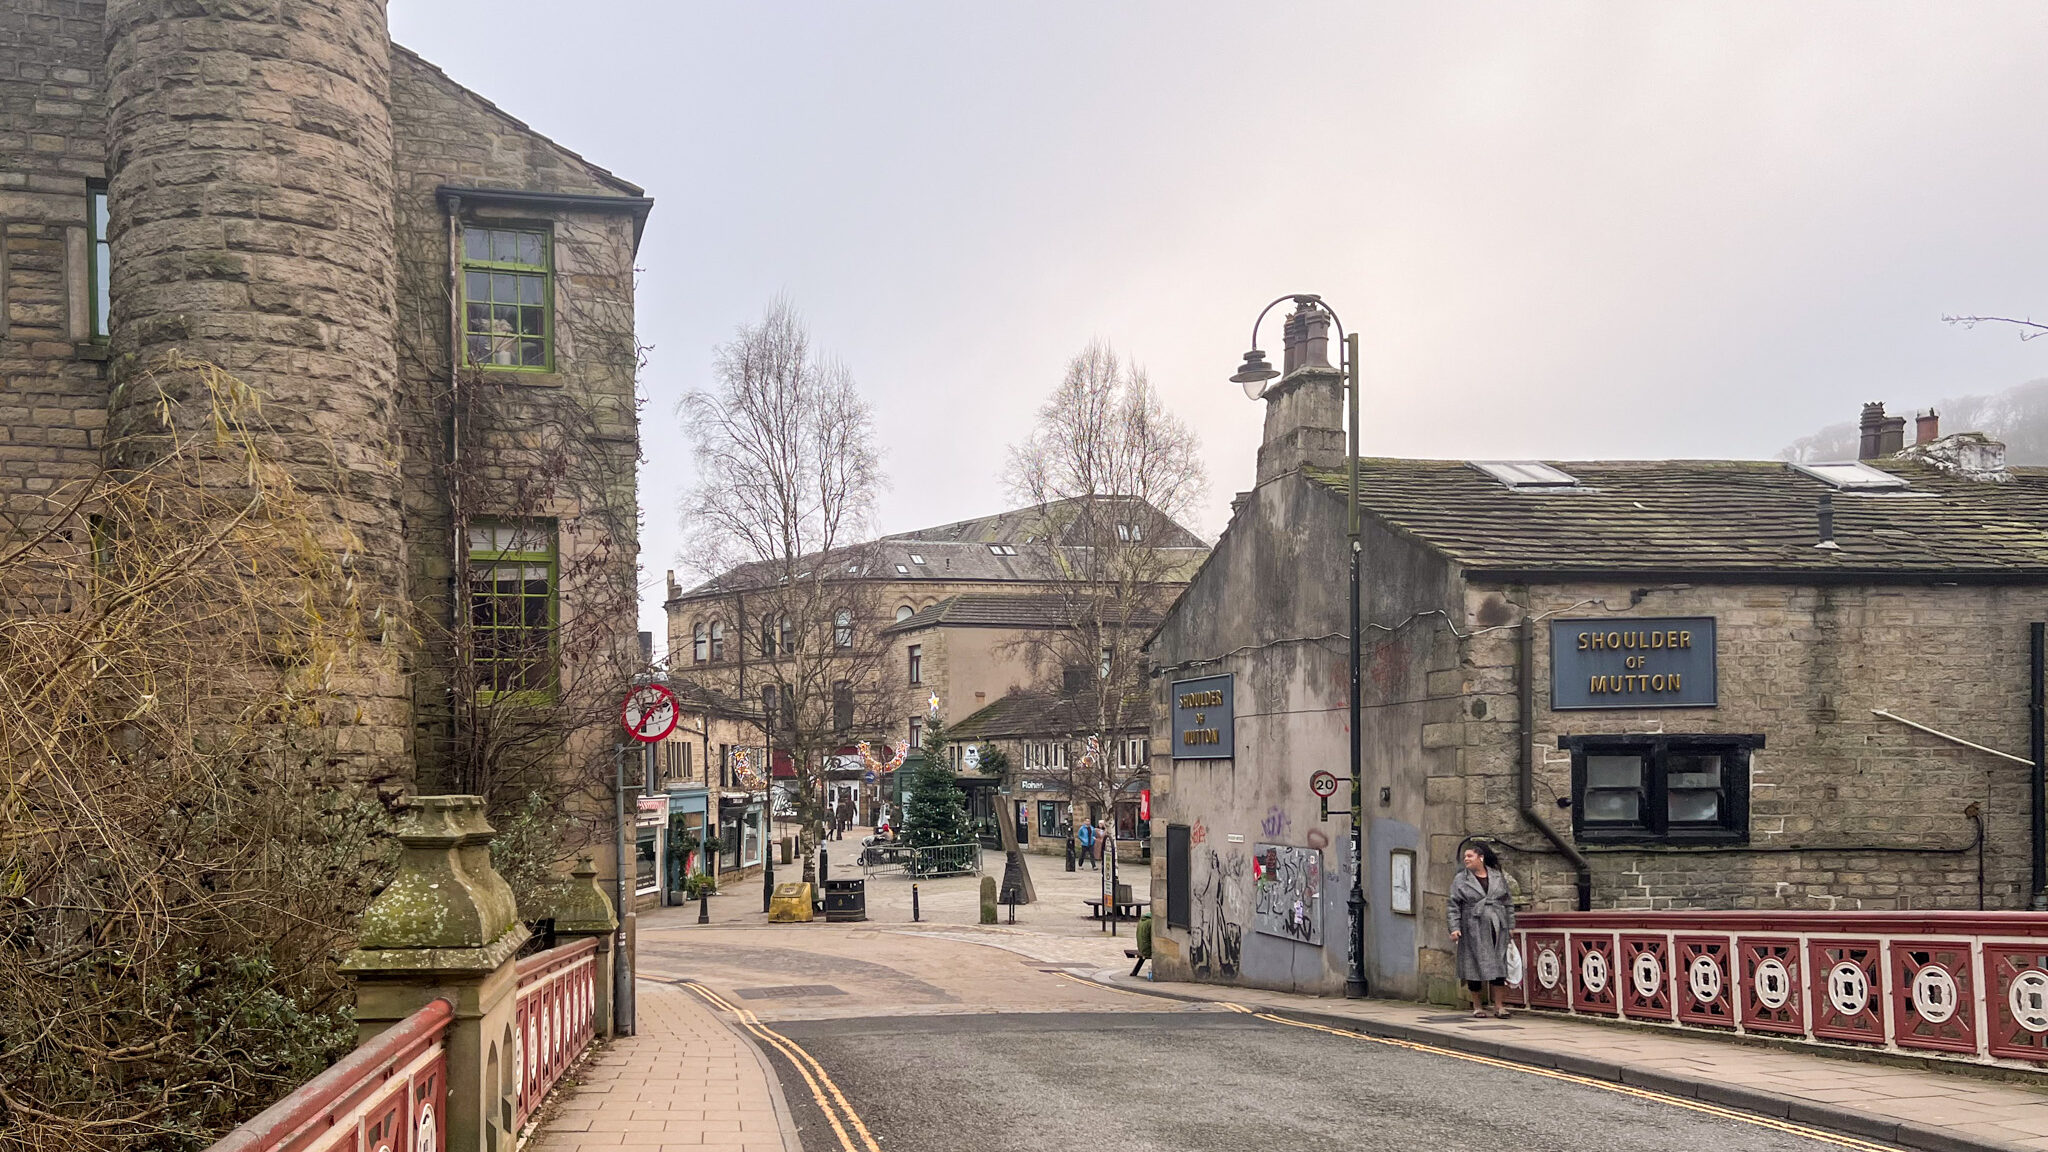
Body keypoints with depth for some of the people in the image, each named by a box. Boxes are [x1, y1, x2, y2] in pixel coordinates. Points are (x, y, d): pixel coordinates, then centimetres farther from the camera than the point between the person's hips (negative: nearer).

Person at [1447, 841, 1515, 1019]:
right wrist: (1454, 928, -9)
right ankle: (1477, 1006, 11)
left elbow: (1508, 903, 14)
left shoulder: (1498, 877, 9)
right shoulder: (1460, 879, 3)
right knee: (1474, 965, 0)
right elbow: (1454, 906, 0)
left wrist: (1511, 926, 11)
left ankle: (1498, 1005, 6)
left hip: (1496, 929, 2)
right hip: (1473, 930, -2)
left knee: (1498, 965, -1)